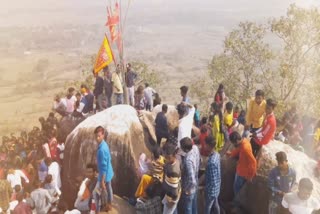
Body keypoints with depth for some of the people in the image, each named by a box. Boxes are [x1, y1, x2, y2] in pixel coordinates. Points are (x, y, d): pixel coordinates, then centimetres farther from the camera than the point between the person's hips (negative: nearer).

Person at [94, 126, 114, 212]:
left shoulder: (102, 149, -30)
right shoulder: (104, 145, -1)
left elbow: (104, 166, -28)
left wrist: (102, 181, -24)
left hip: (104, 174, -9)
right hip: (109, 173, 9)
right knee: (108, 189, 24)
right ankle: (109, 205, 43)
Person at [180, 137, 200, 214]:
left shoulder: (188, 160, -40)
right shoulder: (195, 148, -16)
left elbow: (191, 181, -38)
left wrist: (186, 190, -21)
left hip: (189, 190, -7)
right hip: (195, 185, 7)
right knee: (194, 205, 31)